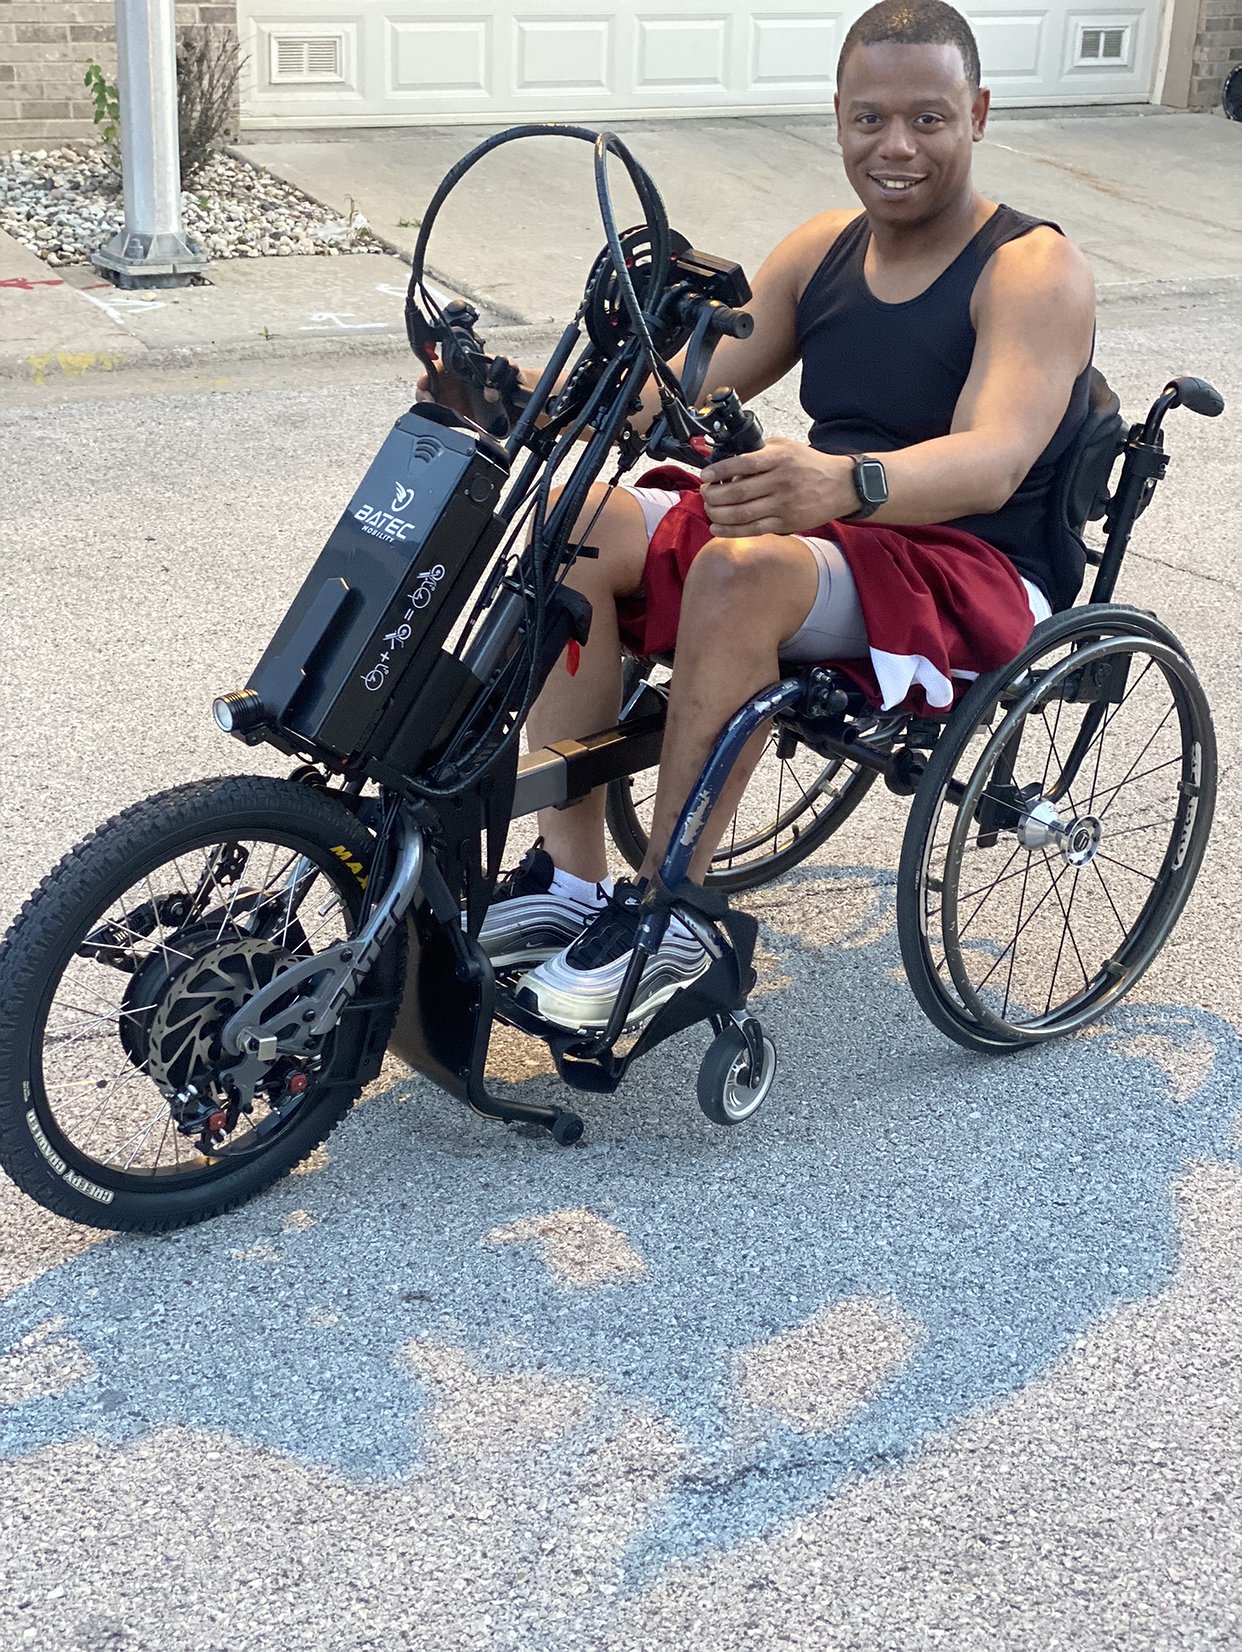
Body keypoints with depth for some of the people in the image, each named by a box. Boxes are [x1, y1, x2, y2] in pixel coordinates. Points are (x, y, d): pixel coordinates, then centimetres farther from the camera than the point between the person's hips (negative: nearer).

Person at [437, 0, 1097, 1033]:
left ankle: (666, 919, -25)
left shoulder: (1033, 271, -11)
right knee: (580, 526, -15)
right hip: (832, 537, 7)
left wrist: (847, 483, -50)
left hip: (982, 580, -7)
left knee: (742, 571, -36)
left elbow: (994, 458, -29)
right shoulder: (823, 251, 9)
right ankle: (569, 879, -13)